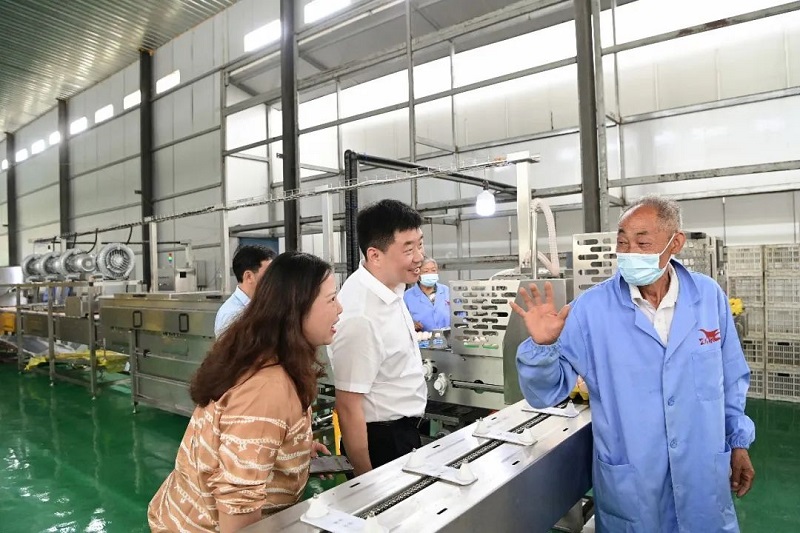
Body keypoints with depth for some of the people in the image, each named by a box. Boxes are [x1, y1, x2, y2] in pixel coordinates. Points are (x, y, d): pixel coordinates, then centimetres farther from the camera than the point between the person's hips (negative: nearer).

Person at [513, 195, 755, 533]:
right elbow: (547, 392, -15)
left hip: (704, 475, 3)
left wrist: (738, 441, 12)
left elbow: (731, 377, 8)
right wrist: (543, 345, -33)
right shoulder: (592, 308, -16)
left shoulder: (709, 296, -6)